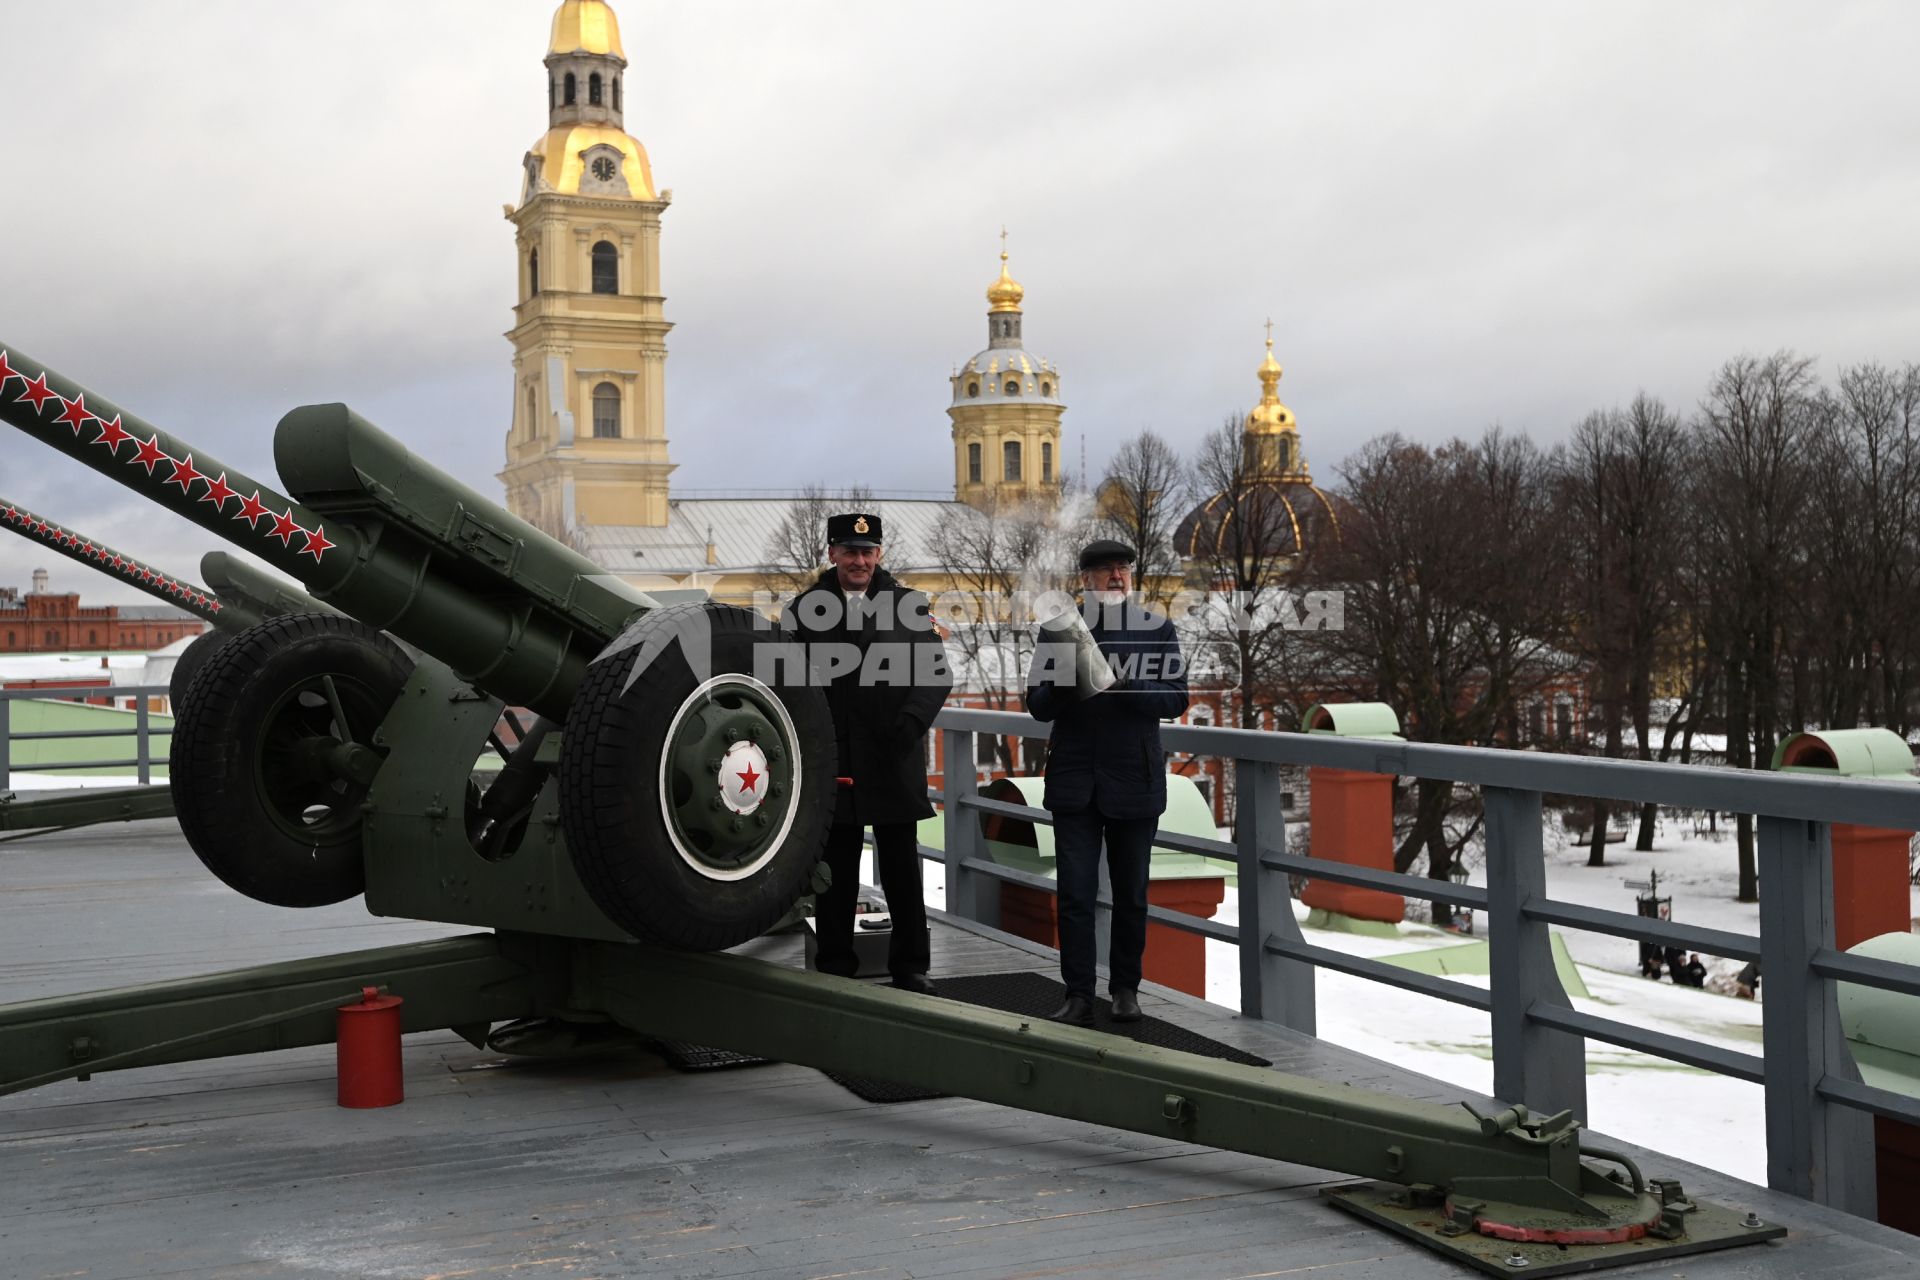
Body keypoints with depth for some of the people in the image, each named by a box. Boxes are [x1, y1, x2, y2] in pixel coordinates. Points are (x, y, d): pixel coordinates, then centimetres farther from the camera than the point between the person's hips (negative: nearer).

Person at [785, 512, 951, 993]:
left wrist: (909, 723, -14)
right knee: (835, 873, 7)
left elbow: (937, 674, 2)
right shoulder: (804, 610, 6)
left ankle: (910, 968, 17)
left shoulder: (908, 606, 7)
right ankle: (834, 968, 17)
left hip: (893, 761, 0)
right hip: (830, 763, 0)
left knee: (902, 871, 7)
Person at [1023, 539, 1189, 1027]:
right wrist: (1063, 684, -18)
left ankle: (1126, 988, 23)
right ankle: (1079, 995, 3)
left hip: (1134, 781, 0)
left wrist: (1123, 685, -18)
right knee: (1074, 894, -4)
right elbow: (1038, 706, 5)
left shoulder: (1157, 629, 3)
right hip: (1075, 780, 0)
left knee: (1131, 894, 9)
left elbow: (1176, 698, -3)